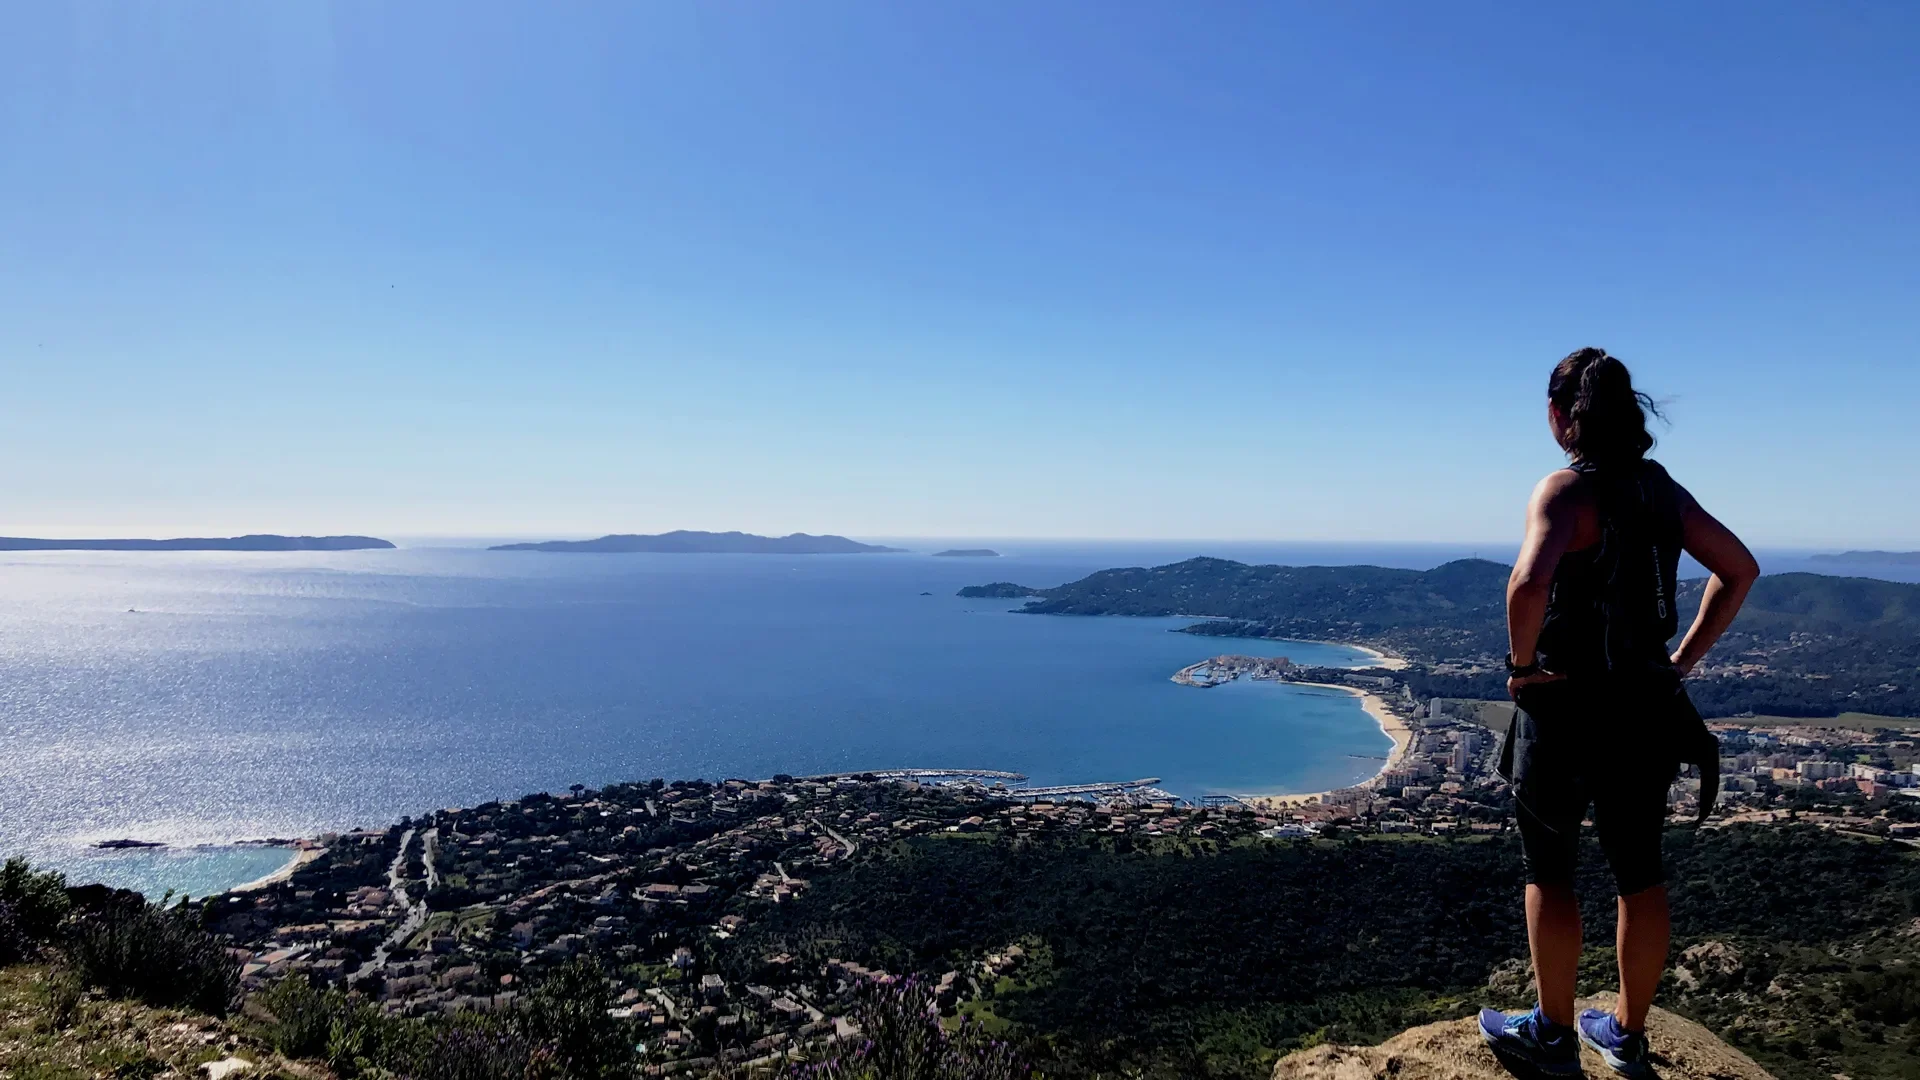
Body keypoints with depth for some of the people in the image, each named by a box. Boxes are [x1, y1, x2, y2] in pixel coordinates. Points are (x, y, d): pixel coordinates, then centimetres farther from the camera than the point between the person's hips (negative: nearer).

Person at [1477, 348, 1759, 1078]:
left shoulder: (1566, 489, -17)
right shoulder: (1661, 489, 6)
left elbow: (1530, 584, -34)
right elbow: (1740, 568, 15)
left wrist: (1522, 663, -18)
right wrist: (1686, 658, 14)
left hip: (1567, 707, -7)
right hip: (1646, 706, 7)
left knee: (1549, 871, 9)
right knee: (1639, 873, 15)